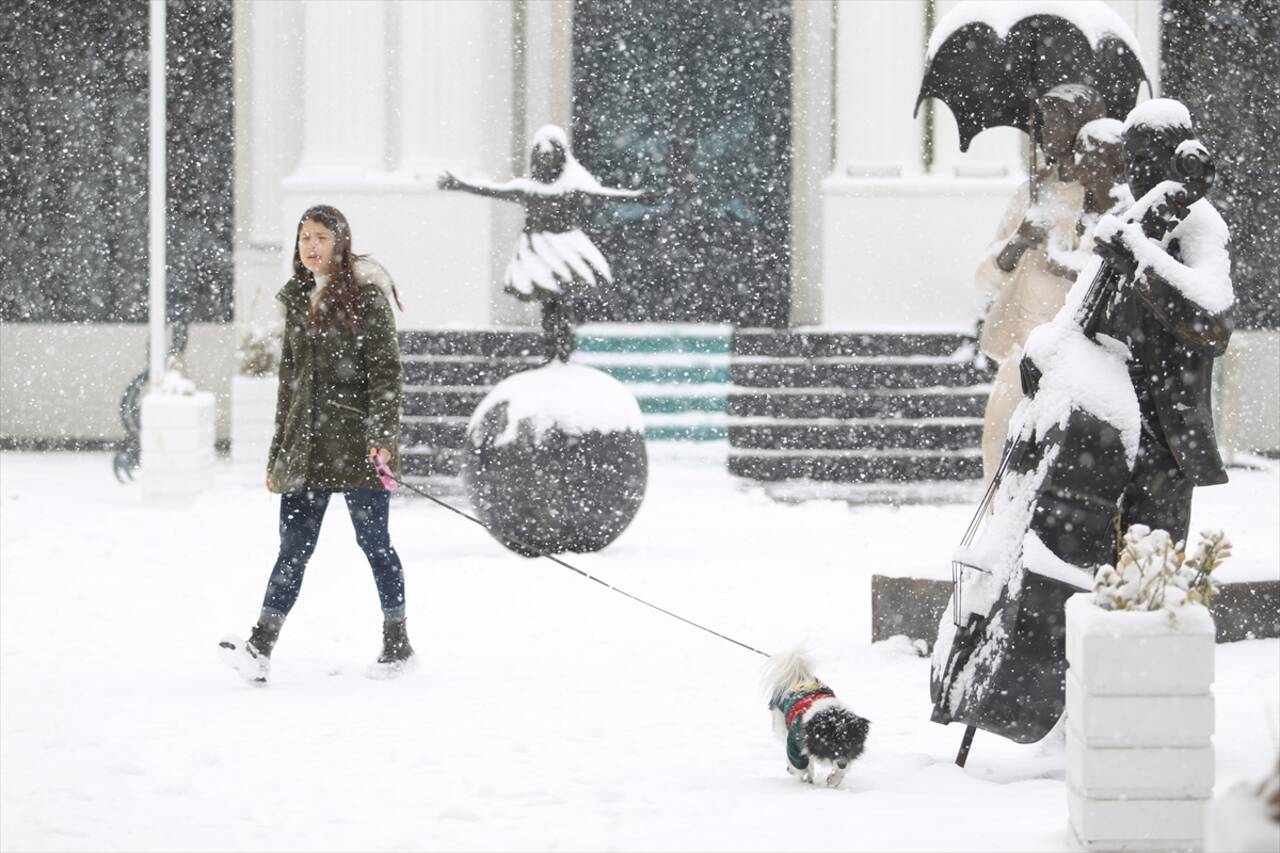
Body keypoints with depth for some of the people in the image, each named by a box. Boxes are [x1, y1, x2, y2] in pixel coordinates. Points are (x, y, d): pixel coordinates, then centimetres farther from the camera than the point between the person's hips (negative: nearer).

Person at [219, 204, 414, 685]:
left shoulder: (364, 297, -5)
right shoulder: (298, 301, 15)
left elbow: (385, 371, -10)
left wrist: (382, 437, -20)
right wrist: (278, 454, 18)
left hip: (355, 442, -6)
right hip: (306, 444, 6)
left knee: (373, 542, 2)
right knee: (294, 546, -2)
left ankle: (397, 646, 14)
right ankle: (259, 651, -12)